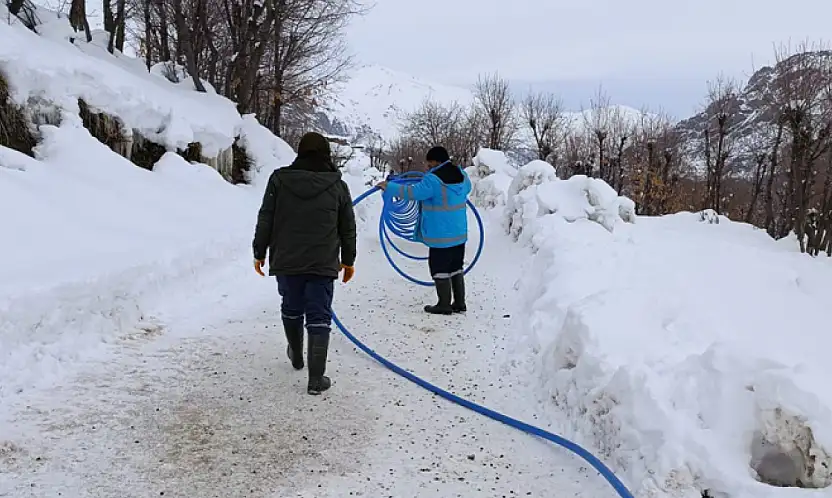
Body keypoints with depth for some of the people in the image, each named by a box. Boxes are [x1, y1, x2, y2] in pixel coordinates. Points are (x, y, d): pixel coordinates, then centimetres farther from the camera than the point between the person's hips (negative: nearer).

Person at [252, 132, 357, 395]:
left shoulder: (279, 179, -1)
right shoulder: (338, 185, 0)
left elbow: (265, 220, 0)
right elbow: (348, 228, 6)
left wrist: (259, 252, 10)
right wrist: (348, 260, 17)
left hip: (286, 261, 2)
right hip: (323, 264, -1)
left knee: (291, 308, 22)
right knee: (319, 317, 0)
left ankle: (296, 356, 42)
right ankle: (316, 378, -4)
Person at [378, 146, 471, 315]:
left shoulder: (434, 180, -19)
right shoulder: (461, 174, 6)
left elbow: (413, 192, -19)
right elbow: (467, 188, 26)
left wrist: (389, 187, -10)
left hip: (441, 236, -8)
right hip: (460, 233, 8)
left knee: (440, 269, 3)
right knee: (456, 268, 16)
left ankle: (444, 305, 9)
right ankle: (459, 303, 22)